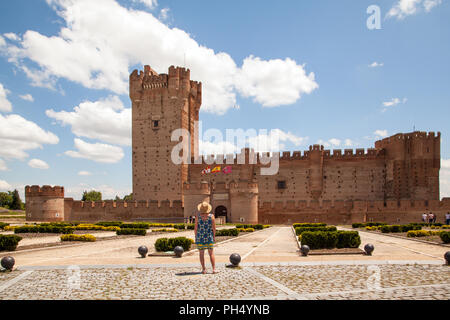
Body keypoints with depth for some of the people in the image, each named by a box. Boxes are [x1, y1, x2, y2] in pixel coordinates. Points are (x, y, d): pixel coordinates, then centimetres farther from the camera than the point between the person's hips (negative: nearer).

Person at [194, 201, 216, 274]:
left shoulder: (198, 216, -9)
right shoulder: (211, 216, -8)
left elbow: (195, 228, -6)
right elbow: (214, 228, -6)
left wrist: (196, 236, 7)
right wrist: (214, 236, 7)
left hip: (200, 237, 0)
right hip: (209, 237, 0)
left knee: (201, 254, 10)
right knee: (211, 253, 8)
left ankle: (203, 269, 9)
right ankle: (214, 269, 1)